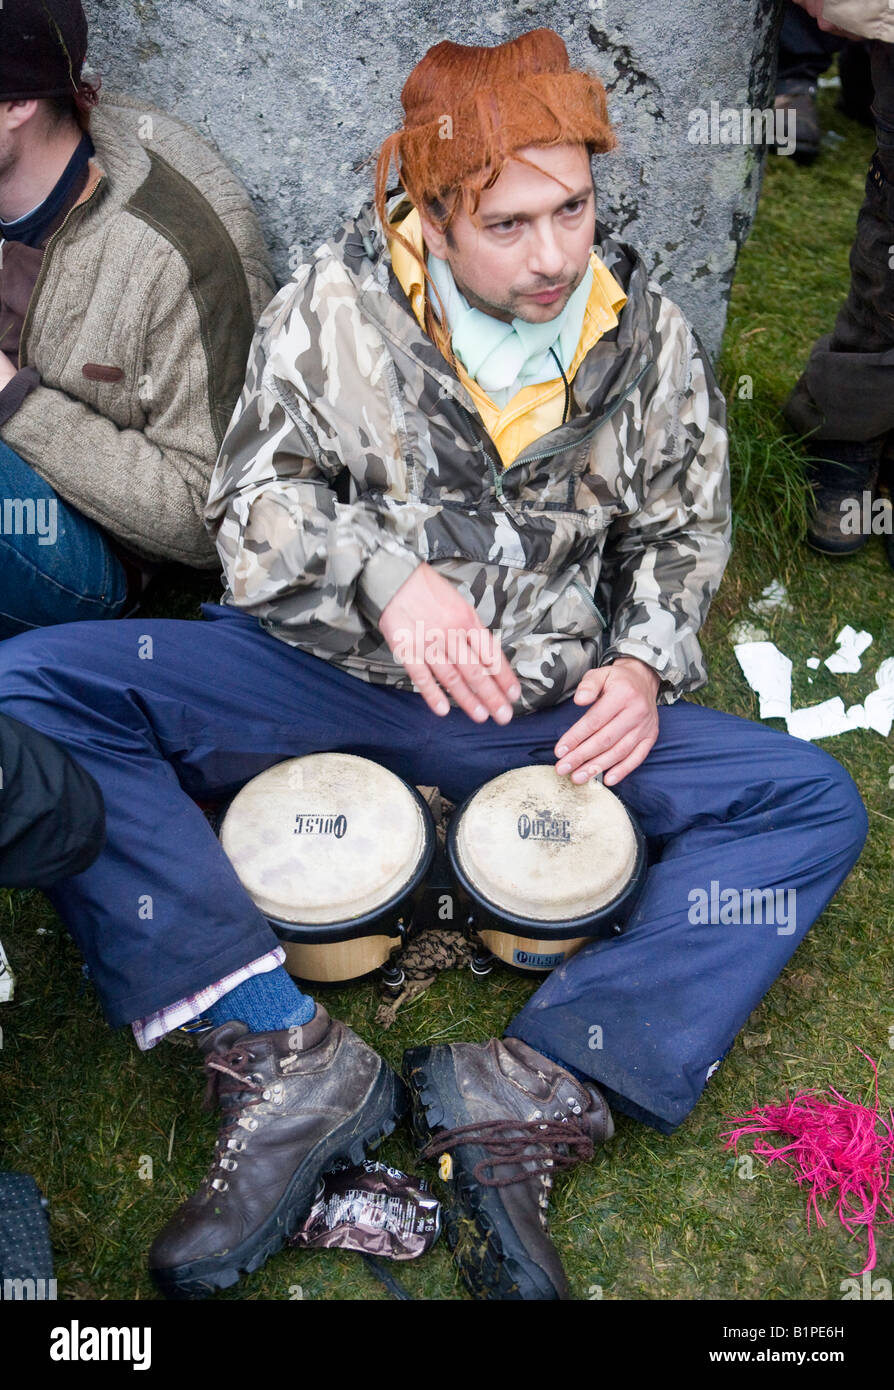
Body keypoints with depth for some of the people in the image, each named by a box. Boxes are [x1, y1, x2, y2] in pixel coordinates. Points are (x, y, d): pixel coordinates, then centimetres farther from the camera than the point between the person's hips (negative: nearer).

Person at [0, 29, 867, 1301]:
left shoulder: (651, 338, 3)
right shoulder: (334, 303, -3)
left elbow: (680, 535, 12)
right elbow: (254, 501, -3)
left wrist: (645, 665, -8)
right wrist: (382, 576, -23)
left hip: (547, 710, 2)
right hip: (322, 674, -1)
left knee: (817, 805, -15)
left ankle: (531, 1092, -27)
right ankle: (288, 1057, -28)